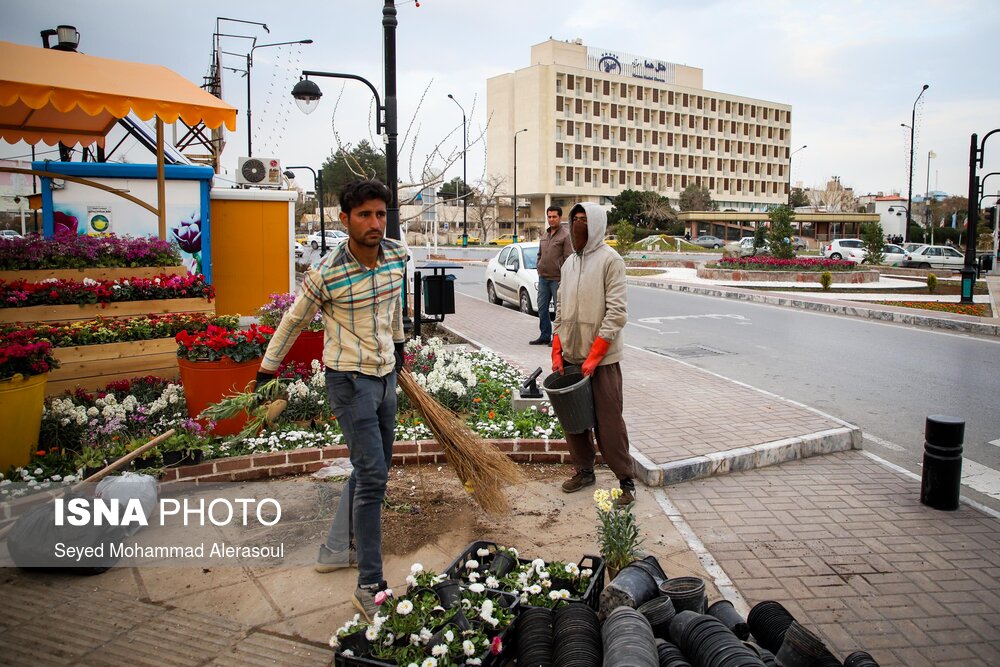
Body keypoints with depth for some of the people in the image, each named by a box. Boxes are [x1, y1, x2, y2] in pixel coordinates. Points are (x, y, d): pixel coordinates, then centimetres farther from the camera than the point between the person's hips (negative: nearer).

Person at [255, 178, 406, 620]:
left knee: (371, 471, 16)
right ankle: (370, 587, -3)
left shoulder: (396, 256, -2)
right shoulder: (326, 274, -18)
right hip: (350, 381, -7)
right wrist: (268, 366, 8)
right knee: (372, 476, -11)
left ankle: (336, 549, 35)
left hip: (386, 376, 7)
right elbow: (295, 320, -2)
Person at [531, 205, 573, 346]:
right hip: (543, 278, 8)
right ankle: (545, 336, 20)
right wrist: (539, 269, 12)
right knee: (542, 307, 11)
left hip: (557, 279, -8)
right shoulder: (545, 235, 14)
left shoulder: (565, 235, -9)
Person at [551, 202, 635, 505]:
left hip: (602, 358, -7)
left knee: (609, 422, -2)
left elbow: (616, 313, -15)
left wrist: (594, 357, -17)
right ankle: (584, 470, 29)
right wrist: (557, 352, 7)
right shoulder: (569, 263, 12)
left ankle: (626, 480, 11)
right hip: (571, 355, 7)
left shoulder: (610, 260, -9)